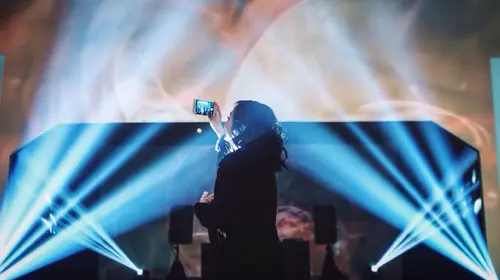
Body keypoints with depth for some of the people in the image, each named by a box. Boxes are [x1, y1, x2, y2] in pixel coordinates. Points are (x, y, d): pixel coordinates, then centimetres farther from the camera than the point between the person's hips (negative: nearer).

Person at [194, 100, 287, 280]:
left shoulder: (235, 163, -22)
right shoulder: (260, 157, 2)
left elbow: (216, 220, -22)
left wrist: (201, 205, 0)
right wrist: (218, 130, 31)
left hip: (240, 259, -7)